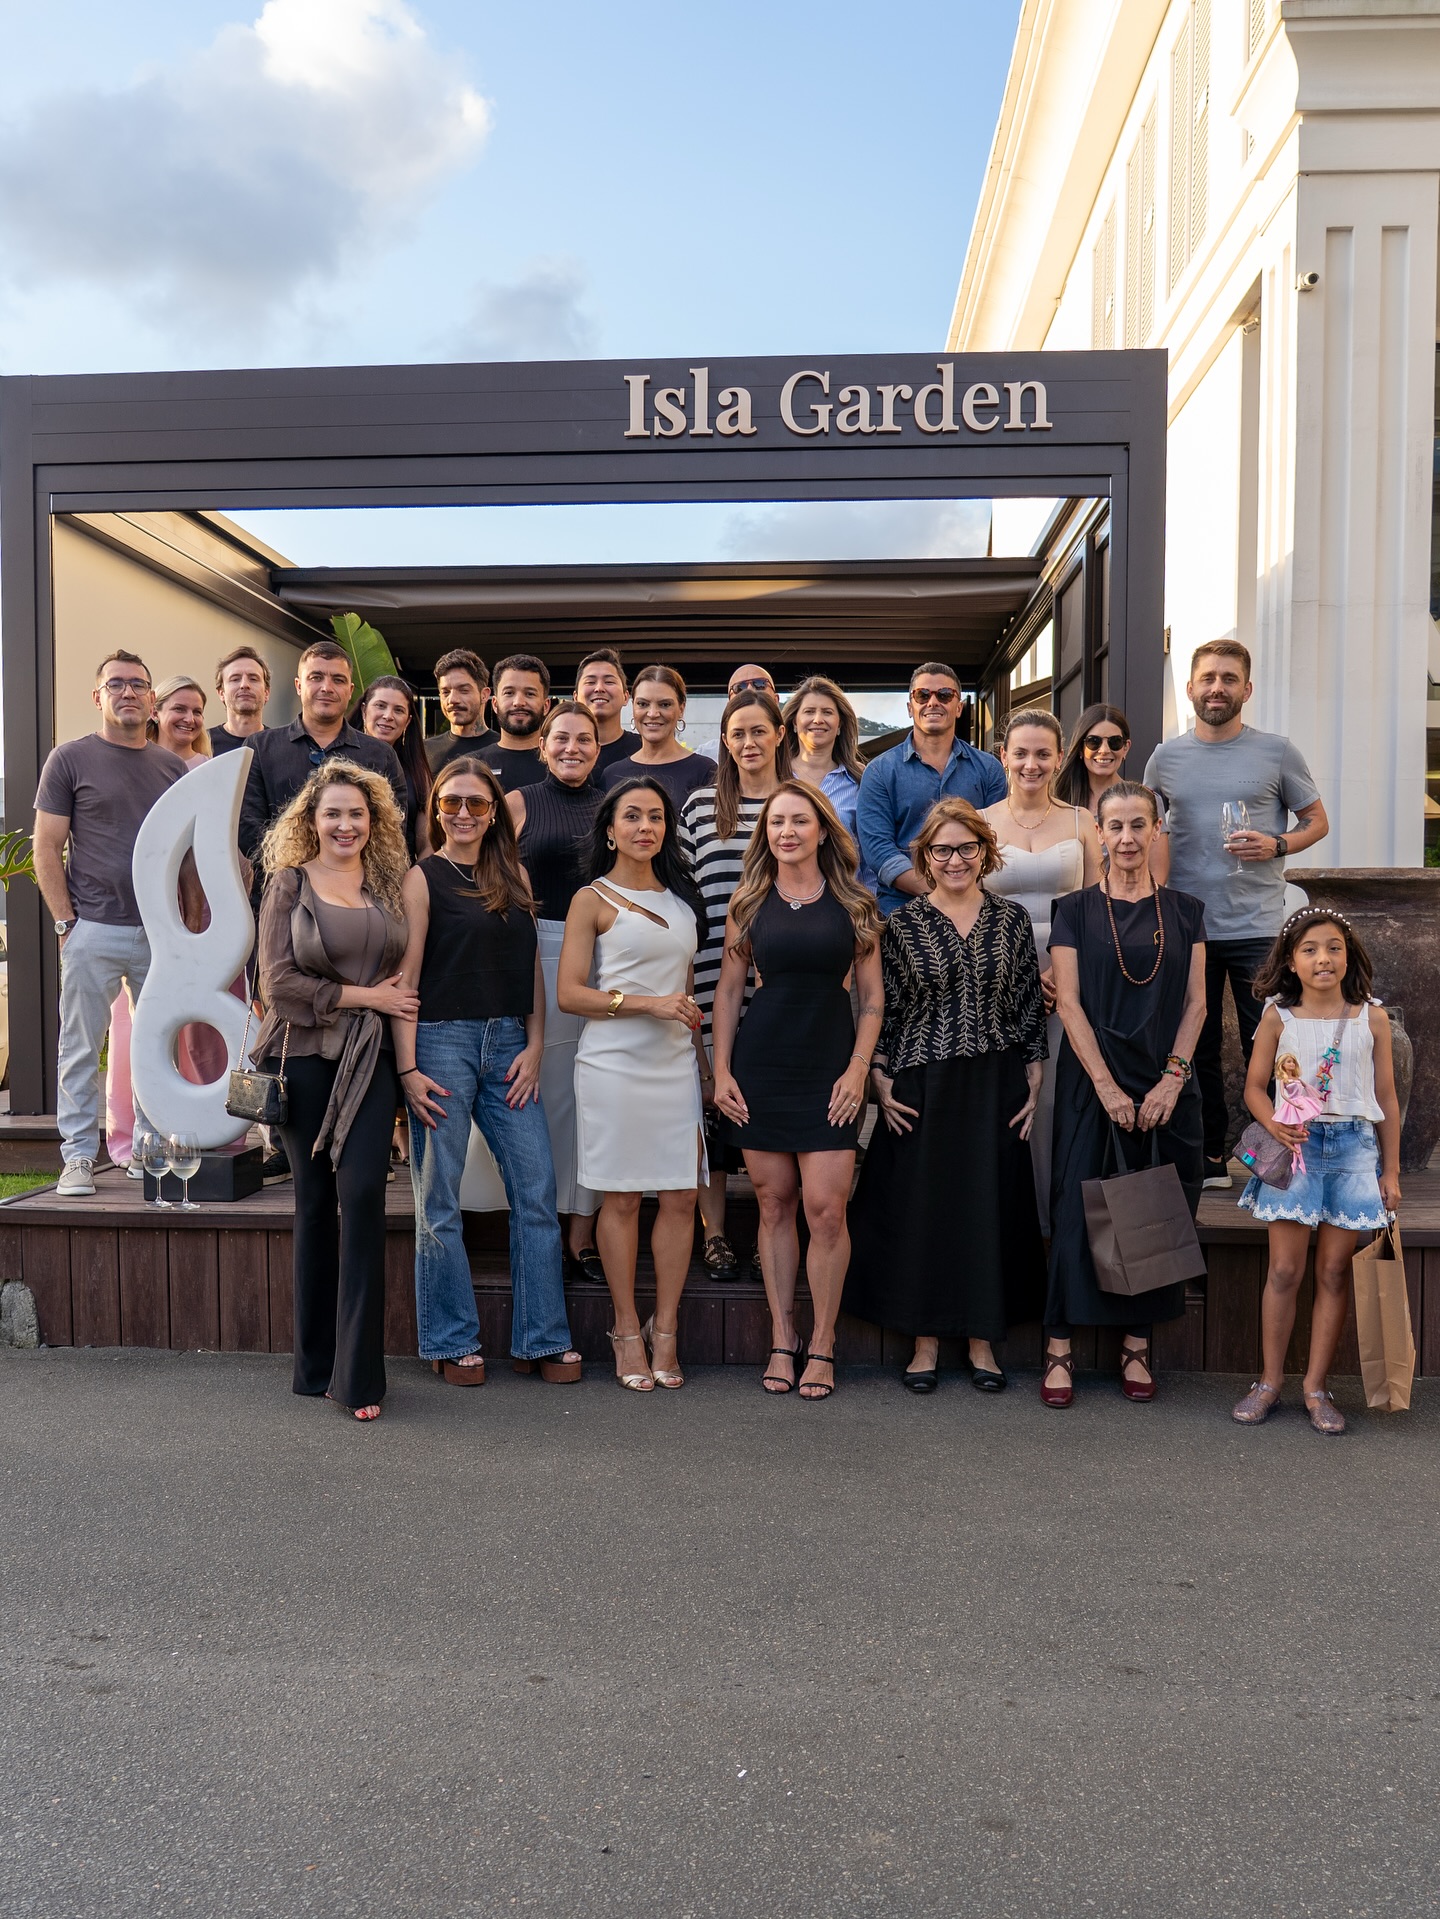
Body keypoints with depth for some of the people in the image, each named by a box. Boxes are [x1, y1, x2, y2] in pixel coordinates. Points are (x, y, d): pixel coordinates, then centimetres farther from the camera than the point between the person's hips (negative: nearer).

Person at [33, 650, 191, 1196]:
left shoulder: (172, 766, 11)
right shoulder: (70, 759, 1)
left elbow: (190, 850, 14)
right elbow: (47, 849, -1)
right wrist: (65, 922, -8)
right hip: (94, 931, -3)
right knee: (81, 1048, 3)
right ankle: (79, 1155, 13)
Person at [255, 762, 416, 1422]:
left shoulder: (388, 885, 11)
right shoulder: (288, 883, 4)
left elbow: (404, 976, 18)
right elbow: (278, 980, -5)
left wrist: (397, 1022, -1)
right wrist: (364, 995, -7)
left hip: (369, 1059, 1)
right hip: (304, 1058, -1)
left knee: (362, 1192, -12)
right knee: (315, 1201, 5)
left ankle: (358, 1373, -4)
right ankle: (316, 1363, 18)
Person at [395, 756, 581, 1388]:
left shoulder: (514, 878, 14)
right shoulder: (424, 878, 0)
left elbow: (532, 969, 13)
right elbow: (405, 977, -5)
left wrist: (534, 1046, 2)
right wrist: (407, 1069, -11)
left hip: (508, 1045, 4)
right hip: (442, 1043, -4)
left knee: (537, 1191, 2)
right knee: (439, 1201, 3)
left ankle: (542, 1340, 13)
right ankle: (451, 1343, 16)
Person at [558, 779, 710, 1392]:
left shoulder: (679, 898, 16)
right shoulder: (593, 899, 0)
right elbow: (569, 994, -7)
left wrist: (701, 1056, 16)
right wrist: (648, 1003, -14)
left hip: (676, 1063, 5)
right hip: (615, 1062, -5)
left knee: (681, 1197, 2)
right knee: (621, 1199, 1)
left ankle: (664, 1329, 13)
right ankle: (627, 1330, 13)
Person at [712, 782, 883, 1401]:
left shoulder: (853, 905, 4)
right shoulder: (748, 904, 7)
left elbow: (872, 996, 5)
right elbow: (728, 990, 9)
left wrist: (858, 1068, -5)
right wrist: (722, 1070, 2)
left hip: (830, 1068, -1)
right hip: (760, 1065, 2)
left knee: (826, 1209, -6)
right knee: (774, 1204, 6)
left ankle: (822, 1346, 9)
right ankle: (782, 1342, 17)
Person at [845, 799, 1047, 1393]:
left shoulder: (1012, 919, 4)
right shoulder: (901, 925, 0)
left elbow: (1031, 1006, 7)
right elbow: (882, 1010, 3)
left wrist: (1033, 1083, 3)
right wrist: (881, 1081, -4)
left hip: (996, 1087, 1)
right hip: (920, 1090, -1)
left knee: (990, 1204, 6)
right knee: (920, 1205, 3)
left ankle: (983, 1339, 20)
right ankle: (926, 1339, 17)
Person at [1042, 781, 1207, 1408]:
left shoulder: (1184, 911, 8)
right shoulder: (1075, 909, 2)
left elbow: (1195, 1003, 5)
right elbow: (1068, 1003, -4)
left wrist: (1173, 1076, -8)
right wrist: (1106, 1086, -12)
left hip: (1166, 1084, 2)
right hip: (1091, 1081, -2)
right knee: (1078, 1208, -4)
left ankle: (1136, 1345, 15)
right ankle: (1059, 1348, 2)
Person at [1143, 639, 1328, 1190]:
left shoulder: (1277, 752, 1)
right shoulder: (1166, 758, 7)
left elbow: (1317, 821, 8)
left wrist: (1278, 845, -13)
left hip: (1257, 926, -2)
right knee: (1197, 1047, 9)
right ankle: (1211, 1156, 21)